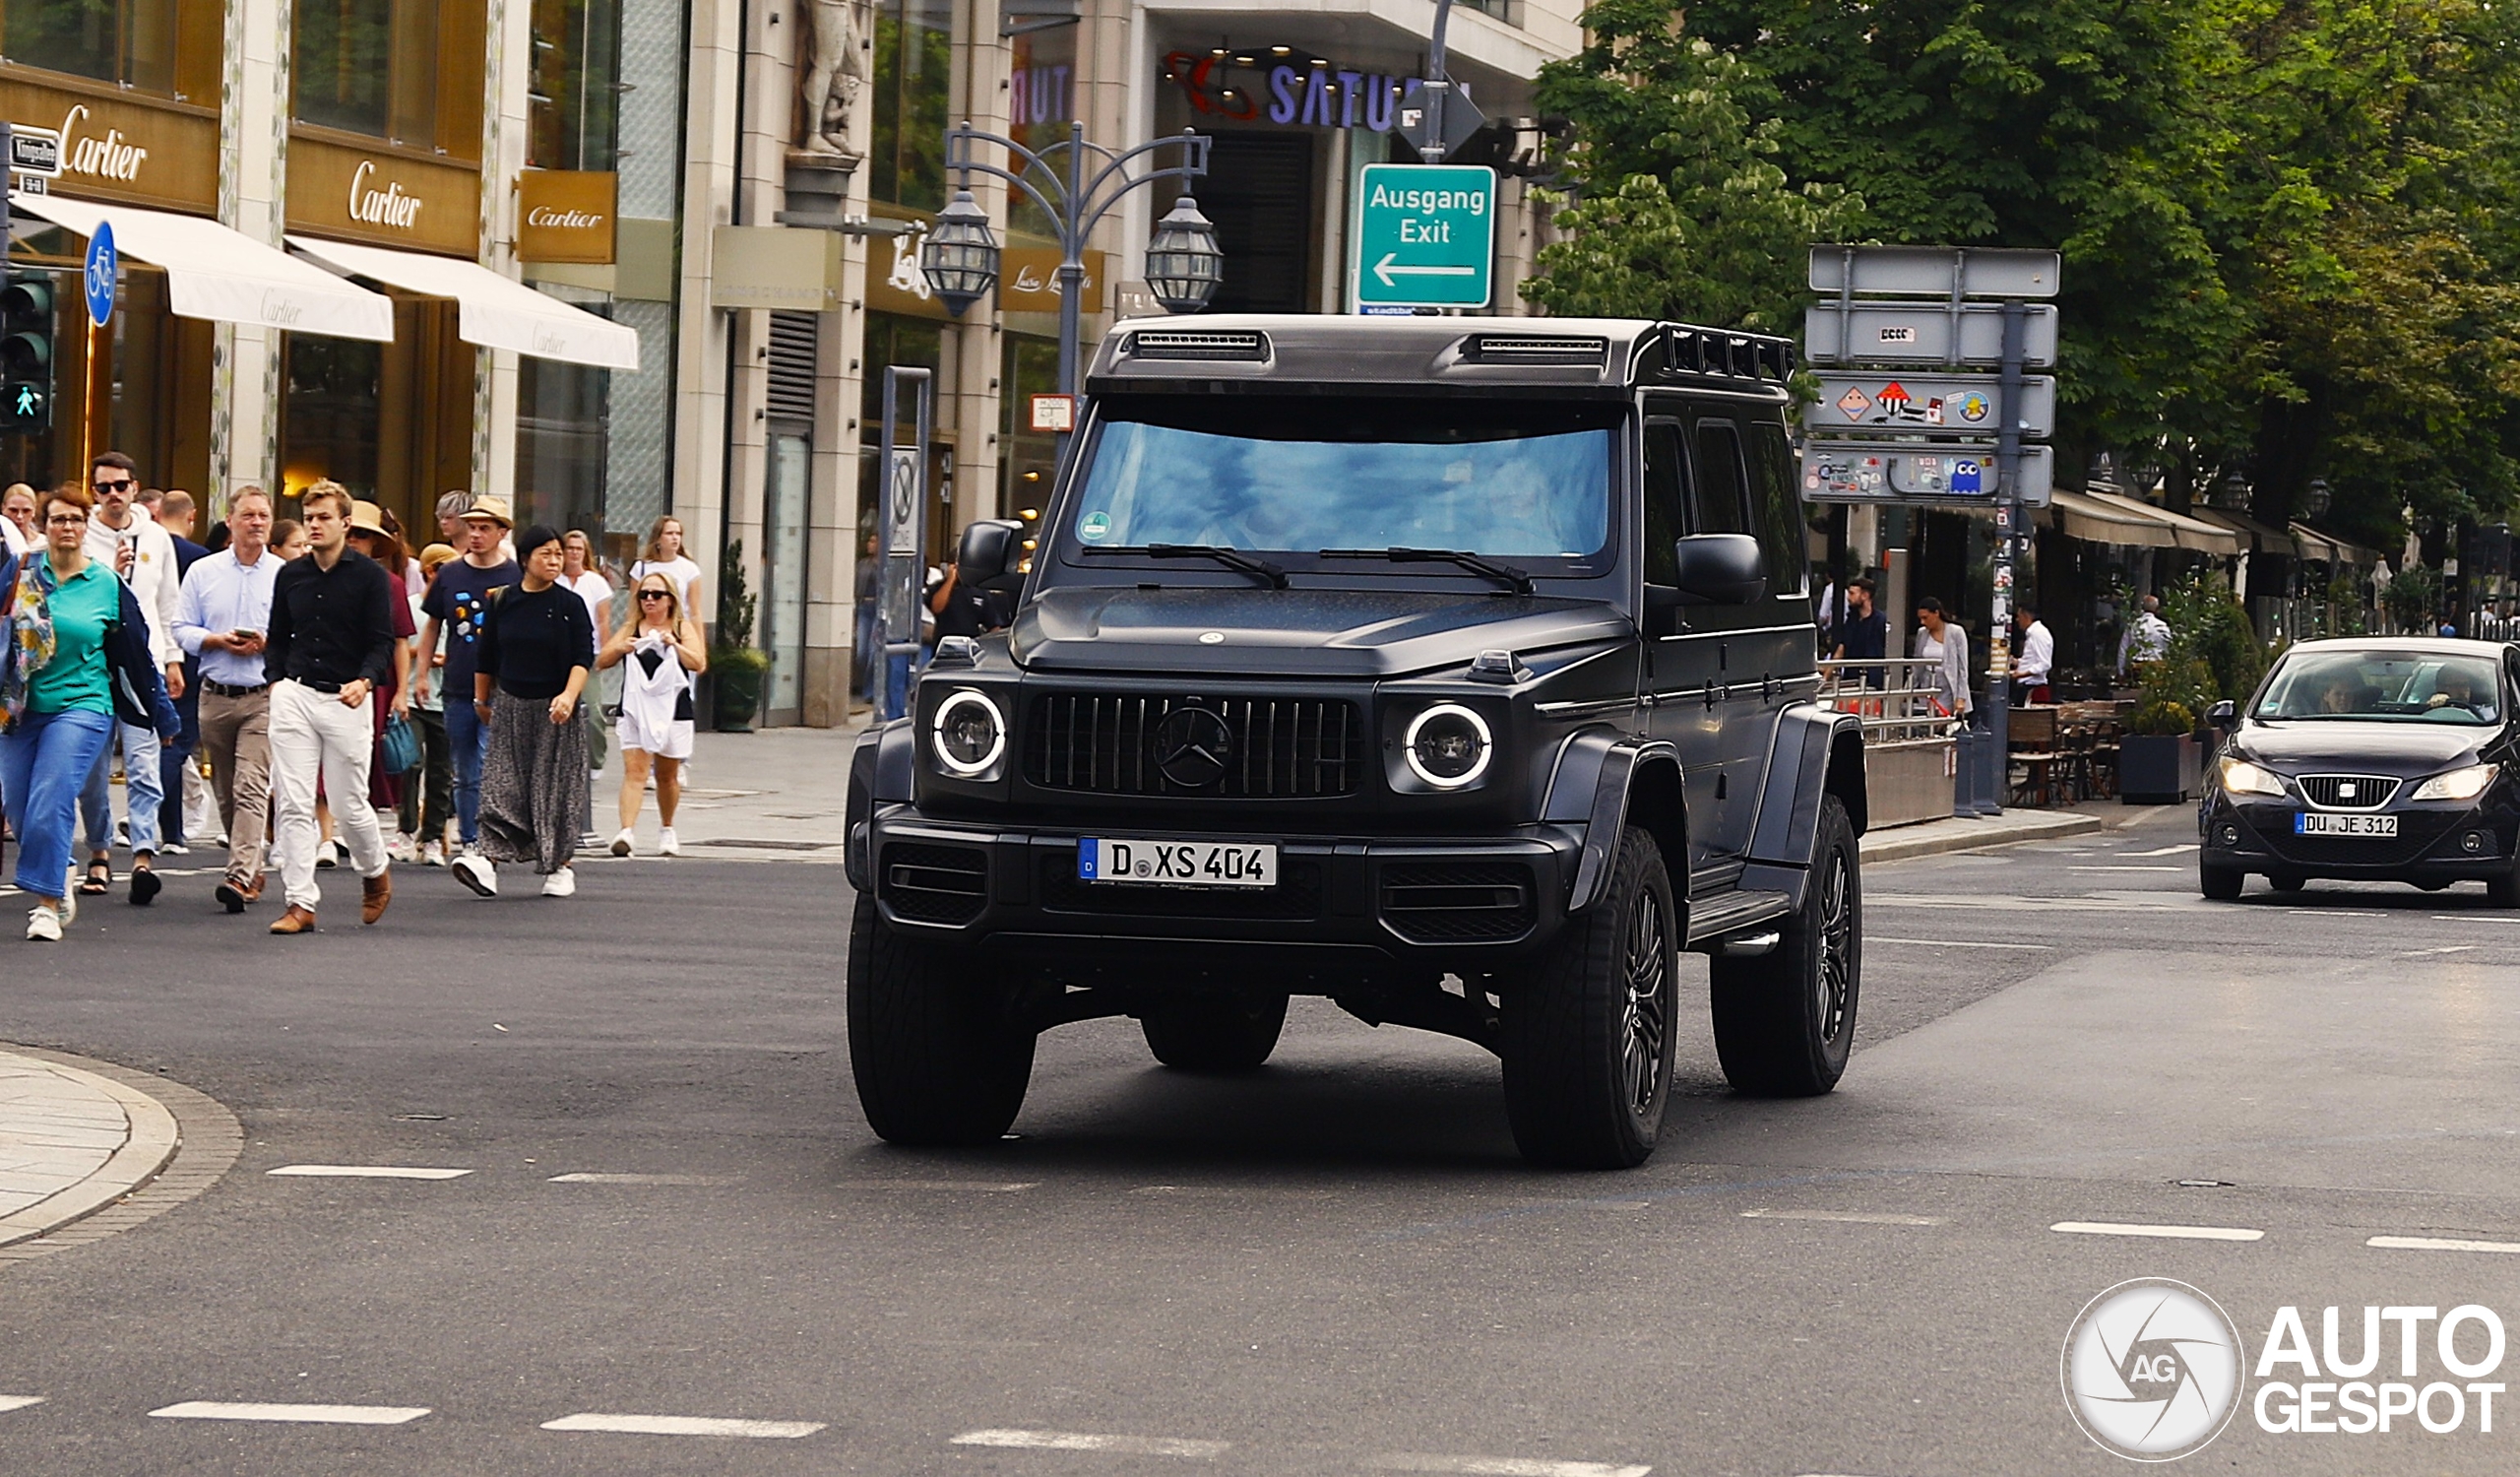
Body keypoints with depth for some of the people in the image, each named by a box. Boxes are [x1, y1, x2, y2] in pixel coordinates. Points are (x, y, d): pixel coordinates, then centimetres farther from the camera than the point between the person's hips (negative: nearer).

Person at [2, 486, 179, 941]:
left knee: (50, 805, -15)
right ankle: (61, 883, 28)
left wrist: (162, 713, 11)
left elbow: (137, 654, 7)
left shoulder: (108, 586, 1)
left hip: (81, 706, -3)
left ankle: (47, 904, -6)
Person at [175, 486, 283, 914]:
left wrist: (267, 644, -14)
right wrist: (219, 641, -10)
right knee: (225, 793, 10)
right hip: (216, 696, 4)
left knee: (251, 788, -15)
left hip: (264, 697, -4)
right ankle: (252, 869, 23)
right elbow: (183, 629, 7)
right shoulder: (203, 573, 8)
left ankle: (240, 876, -23)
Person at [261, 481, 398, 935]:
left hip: (347, 700, -3)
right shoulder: (290, 575, 11)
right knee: (293, 804, -5)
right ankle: (301, 902, -4)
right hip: (294, 695, 3)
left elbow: (382, 642, -4)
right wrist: (276, 680, 4)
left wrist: (365, 681, -21)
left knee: (350, 804, 3)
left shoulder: (370, 576, -2)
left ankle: (376, 872, 32)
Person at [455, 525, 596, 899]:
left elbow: (584, 658, -7)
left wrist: (569, 695, -23)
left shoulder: (569, 604, -2)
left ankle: (560, 866, 14)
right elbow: (486, 658, 13)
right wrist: (481, 700, 19)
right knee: (502, 787, -8)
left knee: (556, 788, 3)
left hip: (555, 710, -2)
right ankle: (489, 859, -19)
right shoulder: (502, 602, 3)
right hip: (510, 705, 2)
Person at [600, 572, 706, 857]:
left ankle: (667, 831, 31)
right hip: (635, 710, 0)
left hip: (672, 710, 0)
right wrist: (621, 648, -12)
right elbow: (602, 661, 7)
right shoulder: (631, 628, 10)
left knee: (668, 775, 12)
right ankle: (627, 831, -25)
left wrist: (674, 644, -18)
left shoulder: (683, 628, 5)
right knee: (634, 770, -15)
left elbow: (698, 664, -5)